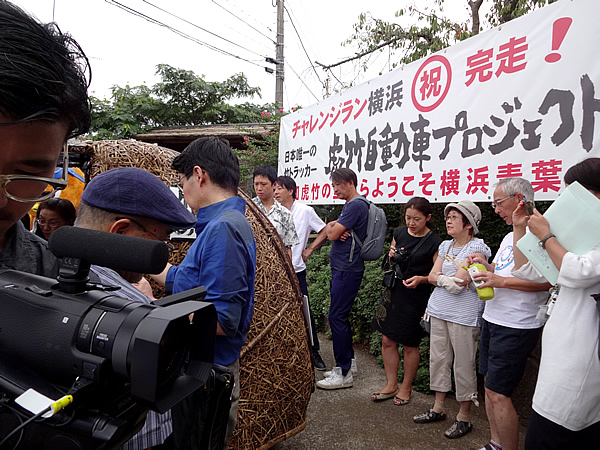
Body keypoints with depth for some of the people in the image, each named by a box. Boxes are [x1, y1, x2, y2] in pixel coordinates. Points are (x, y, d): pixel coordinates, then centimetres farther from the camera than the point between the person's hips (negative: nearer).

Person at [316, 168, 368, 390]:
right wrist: (334, 228, -6)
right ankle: (347, 362, 26)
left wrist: (330, 228, 5)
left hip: (347, 270, -10)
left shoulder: (356, 206, -14)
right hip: (341, 269, 10)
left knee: (337, 317, -7)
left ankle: (343, 374, 2)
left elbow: (332, 234, -17)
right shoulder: (350, 206, 18)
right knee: (341, 317, 15)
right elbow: (329, 230, 17)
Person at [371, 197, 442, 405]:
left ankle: (406, 388, 29)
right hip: (394, 292, 5)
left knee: (410, 345, 9)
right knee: (388, 341, 9)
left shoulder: (435, 243, -11)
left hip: (417, 298, -5)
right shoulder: (399, 233, 5)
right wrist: (391, 257, -5)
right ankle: (391, 385, 28)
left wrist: (421, 279, -24)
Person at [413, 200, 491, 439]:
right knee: (438, 359, 13)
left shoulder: (477, 247, -10)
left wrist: (440, 277, -3)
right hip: (439, 311, 7)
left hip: (464, 315, -7)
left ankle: (464, 418, 19)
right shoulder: (445, 246, 11)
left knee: (463, 365, 2)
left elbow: (460, 280, -19)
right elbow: (432, 276, 6)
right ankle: (438, 408, 29)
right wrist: (445, 280, -14)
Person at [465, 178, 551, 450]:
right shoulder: (511, 235, 16)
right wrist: (485, 265, 5)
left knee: (498, 393, -5)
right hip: (492, 320, 9)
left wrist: (501, 281, -28)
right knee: (490, 385, 16)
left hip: (516, 327, -9)